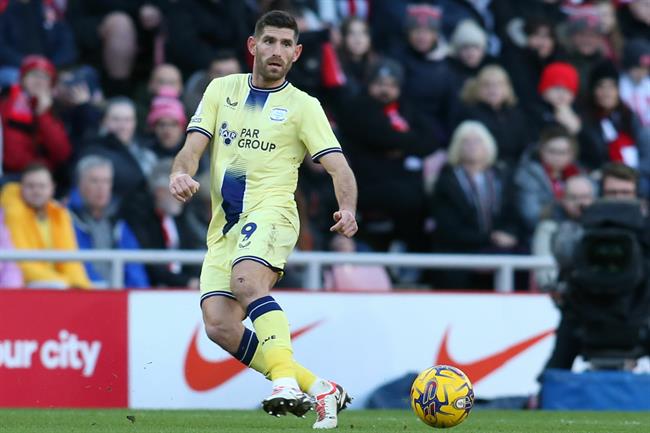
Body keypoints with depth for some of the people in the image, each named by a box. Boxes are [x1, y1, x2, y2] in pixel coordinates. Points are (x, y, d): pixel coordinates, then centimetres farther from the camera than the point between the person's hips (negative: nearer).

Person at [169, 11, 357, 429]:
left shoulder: (303, 106, 6)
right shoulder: (222, 89, 16)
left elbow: (339, 168, -2)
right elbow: (193, 147, 9)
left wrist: (348, 210, -23)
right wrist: (182, 173, -15)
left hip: (270, 212, -5)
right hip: (224, 223, 5)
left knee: (247, 281, -36)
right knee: (219, 325, -13)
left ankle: (286, 380, -44)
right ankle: (317, 388, -6)